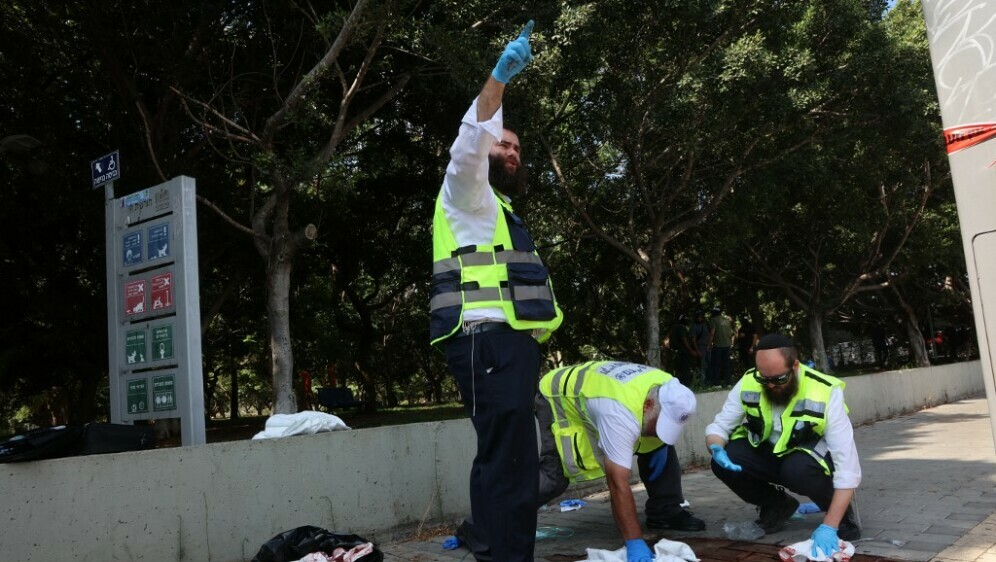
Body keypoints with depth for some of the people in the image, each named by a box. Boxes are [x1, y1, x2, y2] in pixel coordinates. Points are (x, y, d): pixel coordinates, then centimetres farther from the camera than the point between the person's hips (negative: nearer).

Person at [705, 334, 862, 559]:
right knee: (723, 462, -23)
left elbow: (848, 467, -30)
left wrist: (829, 526, -37)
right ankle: (777, 506, 6)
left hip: (812, 459, -3)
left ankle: (843, 515, -4)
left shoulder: (825, 393, -28)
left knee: (799, 469, -37)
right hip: (769, 455, 4)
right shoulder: (748, 383, -18)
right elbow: (718, 426, -7)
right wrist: (717, 449, -33)